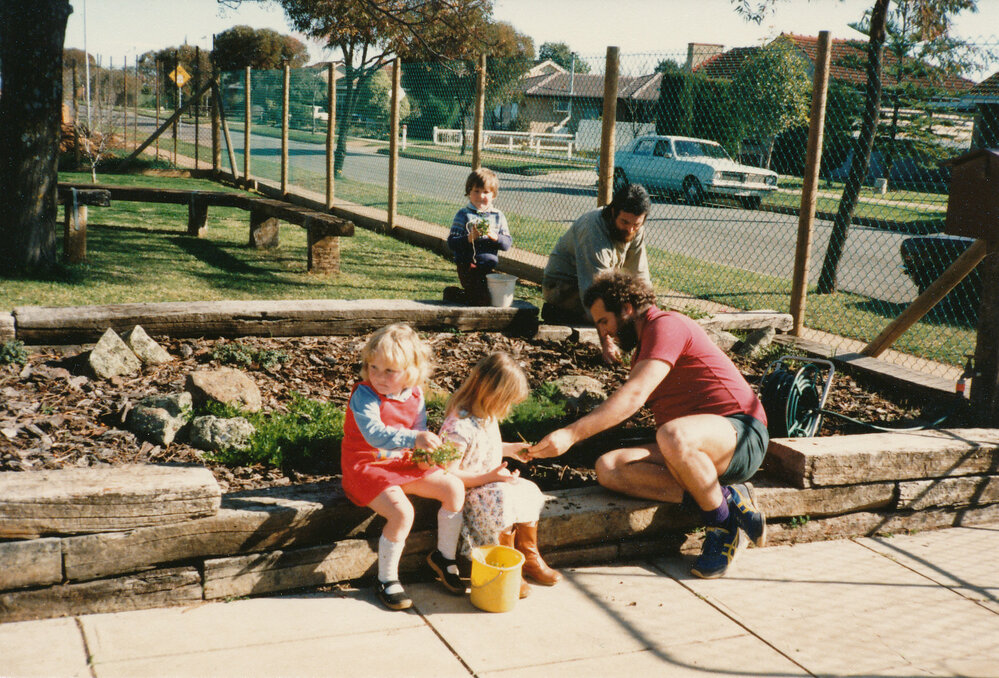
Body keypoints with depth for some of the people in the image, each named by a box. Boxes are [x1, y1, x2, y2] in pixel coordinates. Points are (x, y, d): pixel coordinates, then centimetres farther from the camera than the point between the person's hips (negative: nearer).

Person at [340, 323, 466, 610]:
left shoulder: (414, 395, 0)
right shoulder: (364, 395, -21)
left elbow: (419, 430, 11)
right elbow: (374, 434, -36)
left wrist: (426, 452, -13)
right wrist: (414, 439, -49)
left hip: (402, 463, 7)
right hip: (366, 466, -7)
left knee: (454, 487, -3)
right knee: (402, 511, -29)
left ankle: (444, 556, 15)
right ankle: (386, 580, -8)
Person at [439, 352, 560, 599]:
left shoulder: (487, 415, 3)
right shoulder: (459, 426, -29)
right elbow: (450, 474, -28)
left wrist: (509, 449, 15)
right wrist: (489, 477, -31)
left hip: (493, 481, 9)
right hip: (468, 491, -9)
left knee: (529, 493, -7)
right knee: (503, 504, -31)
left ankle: (529, 557, 12)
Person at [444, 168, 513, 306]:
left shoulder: (498, 216, 9)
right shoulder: (463, 215, -2)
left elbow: (508, 243, 3)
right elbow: (452, 243, -7)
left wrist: (494, 236, -15)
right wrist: (470, 238, -21)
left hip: (490, 266, 5)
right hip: (468, 265, -5)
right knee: (483, 300, -18)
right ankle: (452, 293, 9)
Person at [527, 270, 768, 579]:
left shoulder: (666, 325, -10)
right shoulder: (642, 348, 22)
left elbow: (634, 396, -23)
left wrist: (572, 433, -28)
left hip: (741, 436, -9)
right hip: (690, 448, 9)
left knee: (673, 436, -42)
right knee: (609, 469, -15)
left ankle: (722, 524, -16)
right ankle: (726, 498, -16)